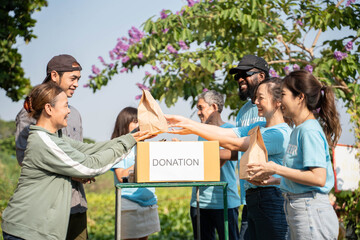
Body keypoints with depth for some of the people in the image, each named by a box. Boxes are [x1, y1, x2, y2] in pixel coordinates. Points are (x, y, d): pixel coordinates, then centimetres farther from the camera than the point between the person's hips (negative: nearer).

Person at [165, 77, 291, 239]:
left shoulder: (281, 133, -14)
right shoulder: (257, 127, 15)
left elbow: (234, 144, -15)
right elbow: (223, 132, 10)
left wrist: (194, 130, -11)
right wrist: (186, 122, 4)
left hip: (271, 202, -9)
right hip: (253, 201, 9)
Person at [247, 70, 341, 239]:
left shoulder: (310, 131, -15)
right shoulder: (298, 130, 13)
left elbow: (318, 178, -23)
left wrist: (277, 169, -18)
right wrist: (272, 179, 13)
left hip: (311, 211, -9)